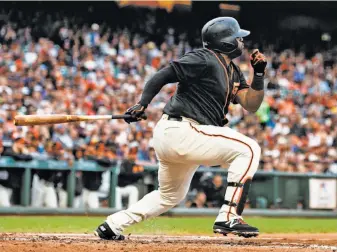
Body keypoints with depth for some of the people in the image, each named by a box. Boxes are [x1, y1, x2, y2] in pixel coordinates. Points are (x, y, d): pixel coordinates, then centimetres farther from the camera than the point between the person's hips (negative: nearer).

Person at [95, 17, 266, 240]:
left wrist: (259, 74, -2)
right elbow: (162, 76, -17)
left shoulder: (234, 72, 17)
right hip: (181, 131, -11)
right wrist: (142, 105, -29)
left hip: (174, 137, 11)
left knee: (171, 195, 26)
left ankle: (113, 225, 30)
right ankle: (228, 217, -19)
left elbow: (251, 104, 11)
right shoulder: (204, 59, -10)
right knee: (248, 148, -14)